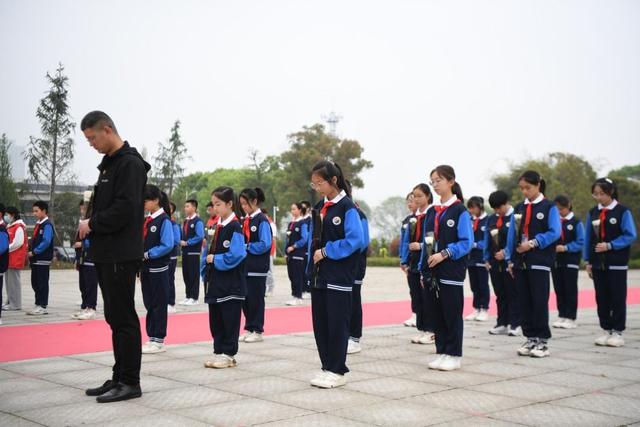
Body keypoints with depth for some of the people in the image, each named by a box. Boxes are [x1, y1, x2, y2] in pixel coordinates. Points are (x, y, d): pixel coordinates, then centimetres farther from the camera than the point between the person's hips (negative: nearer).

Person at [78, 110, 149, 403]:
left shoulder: (130, 164, -12)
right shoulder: (109, 164, 18)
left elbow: (125, 209, -20)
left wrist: (92, 224, -10)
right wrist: (91, 223, 5)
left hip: (121, 255, -9)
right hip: (106, 254, 9)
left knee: (123, 318, -4)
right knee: (115, 318, 12)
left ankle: (130, 382, 3)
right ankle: (119, 377, 20)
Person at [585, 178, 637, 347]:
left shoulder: (623, 211, -7)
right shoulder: (593, 212, 7)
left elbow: (631, 236, -10)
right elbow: (588, 237, 9)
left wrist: (609, 246, -18)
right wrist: (588, 261, 6)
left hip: (616, 263, -4)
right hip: (598, 263, 4)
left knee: (618, 298, 1)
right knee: (601, 298, 8)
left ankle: (618, 332, 8)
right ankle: (606, 330, 17)